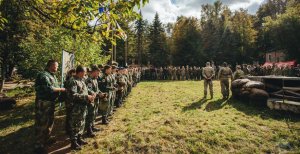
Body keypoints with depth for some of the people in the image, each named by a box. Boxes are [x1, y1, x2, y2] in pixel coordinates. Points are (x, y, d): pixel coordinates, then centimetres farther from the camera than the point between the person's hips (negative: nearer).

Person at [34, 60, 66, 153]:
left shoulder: (53, 76, 12)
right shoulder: (43, 75, -18)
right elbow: (49, 88, -26)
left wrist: (61, 91, -1)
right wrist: (61, 89, -15)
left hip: (51, 102, 10)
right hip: (43, 103, -10)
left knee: (50, 121, 21)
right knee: (42, 124, 2)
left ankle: (46, 139, 39)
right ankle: (39, 146, 16)